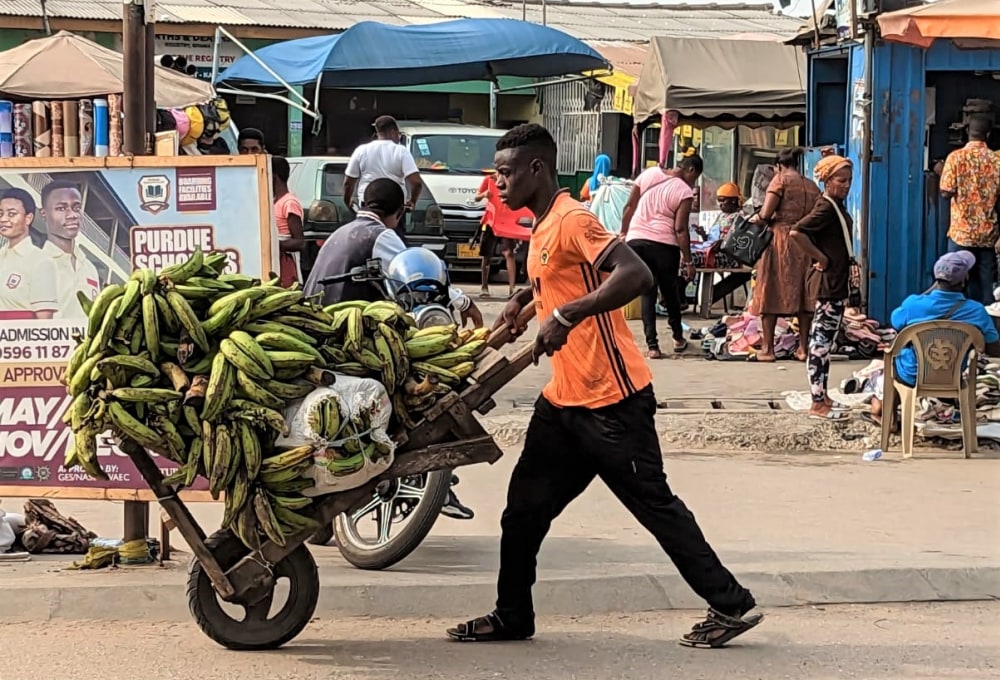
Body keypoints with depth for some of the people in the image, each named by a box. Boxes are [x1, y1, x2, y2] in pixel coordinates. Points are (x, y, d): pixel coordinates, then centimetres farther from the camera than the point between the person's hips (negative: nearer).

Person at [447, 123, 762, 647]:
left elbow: (637, 275, -29)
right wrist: (524, 299, 18)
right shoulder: (542, 229, 14)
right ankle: (512, 617, 22)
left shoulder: (572, 221, -15)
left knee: (655, 505, -2)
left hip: (610, 401, -10)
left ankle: (731, 605, 7)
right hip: (563, 399, 10)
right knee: (525, 507, 11)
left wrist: (566, 315, -33)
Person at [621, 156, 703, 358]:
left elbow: (629, 207, 8)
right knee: (669, 292, 16)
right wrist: (688, 261, -6)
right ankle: (678, 338, 31)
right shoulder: (685, 192, -7)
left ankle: (652, 345, 1)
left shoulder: (649, 174, 7)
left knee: (647, 293, 7)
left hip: (635, 240, 3)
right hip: (663, 244, -3)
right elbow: (680, 229, -11)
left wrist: (623, 233, 17)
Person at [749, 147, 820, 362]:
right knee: (803, 294, 9)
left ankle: (767, 348, 2)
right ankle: (803, 348, 10)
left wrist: (756, 218, 10)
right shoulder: (813, 186, 11)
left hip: (780, 240, -4)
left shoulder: (781, 179, -4)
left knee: (771, 293, 2)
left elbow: (766, 213, -10)